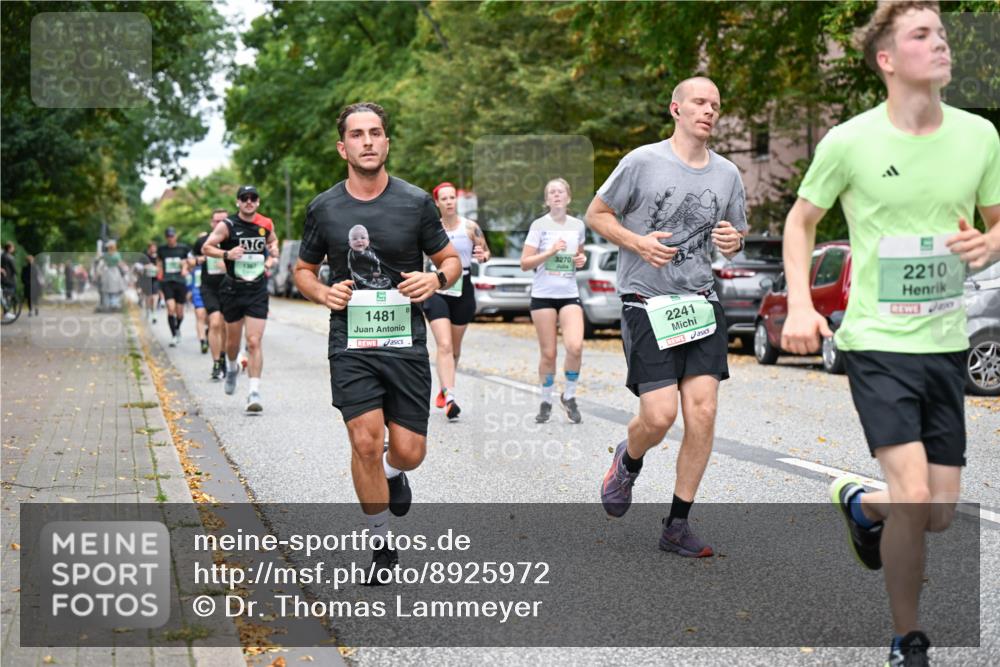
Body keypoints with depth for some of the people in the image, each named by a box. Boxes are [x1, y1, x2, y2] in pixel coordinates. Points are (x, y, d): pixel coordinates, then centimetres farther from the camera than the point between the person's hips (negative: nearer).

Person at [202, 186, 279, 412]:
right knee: (233, 339, 13)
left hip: (258, 291, 1)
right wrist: (226, 254, -24)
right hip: (233, 290, -1)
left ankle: (254, 391, -11)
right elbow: (206, 247, -8)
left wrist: (272, 256, 5)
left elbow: (273, 241, 25)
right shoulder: (227, 225, -6)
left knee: (254, 342, -9)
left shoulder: (266, 224, 4)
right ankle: (232, 368, 46)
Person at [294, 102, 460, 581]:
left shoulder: (416, 202, 0)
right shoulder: (323, 209, 3)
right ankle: (380, 540, 7)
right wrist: (322, 293, -6)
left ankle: (392, 471, 39)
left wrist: (436, 279, -12)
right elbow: (303, 270, 16)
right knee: (366, 442, -13)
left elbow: (451, 260, 11)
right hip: (351, 346, 0)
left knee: (409, 451, 0)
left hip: (406, 343, 0)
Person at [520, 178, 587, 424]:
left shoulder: (578, 225, 7)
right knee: (548, 353, 0)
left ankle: (569, 396, 5)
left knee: (575, 347, -16)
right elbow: (525, 264, -6)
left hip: (570, 295, 2)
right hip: (543, 295, -2)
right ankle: (546, 402, 18)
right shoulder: (539, 225, -3)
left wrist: (582, 260, 2)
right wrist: (550, 251, -17)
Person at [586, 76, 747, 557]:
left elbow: (735, 237, 22)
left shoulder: (727, 173, 9)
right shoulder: (643, 162, -4)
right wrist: (638, 242, -13)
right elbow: (596, 214, 3)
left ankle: (677, 525, 5)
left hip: (700, 302, 4)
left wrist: (733, 241, -2)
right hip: (646, 303, -4)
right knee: (660, 415, -13)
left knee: (702, 412, -7)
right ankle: (628, 462, 25)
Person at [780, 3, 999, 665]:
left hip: (946, 343, 4)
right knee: (913, 496, -16)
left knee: (941, 514, 7)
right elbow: (801, 220, 5)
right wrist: (800, 306, -8)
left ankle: (860, 504, 43)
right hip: (878, 342, -4)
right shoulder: (849, 142, -10)